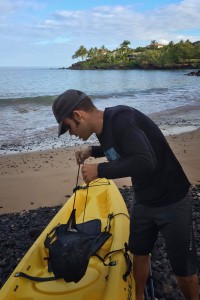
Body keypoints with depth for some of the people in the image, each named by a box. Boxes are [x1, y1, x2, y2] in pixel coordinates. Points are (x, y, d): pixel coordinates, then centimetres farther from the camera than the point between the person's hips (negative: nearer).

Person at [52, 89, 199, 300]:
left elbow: (144, 162, -40)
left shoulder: (121, 119, -28)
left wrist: (99, 169, -29)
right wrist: (92, 151, 5)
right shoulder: (103, 126, 0)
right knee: (138, 254, 21)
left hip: (172, 202, -8)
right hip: (142, 201, 9)